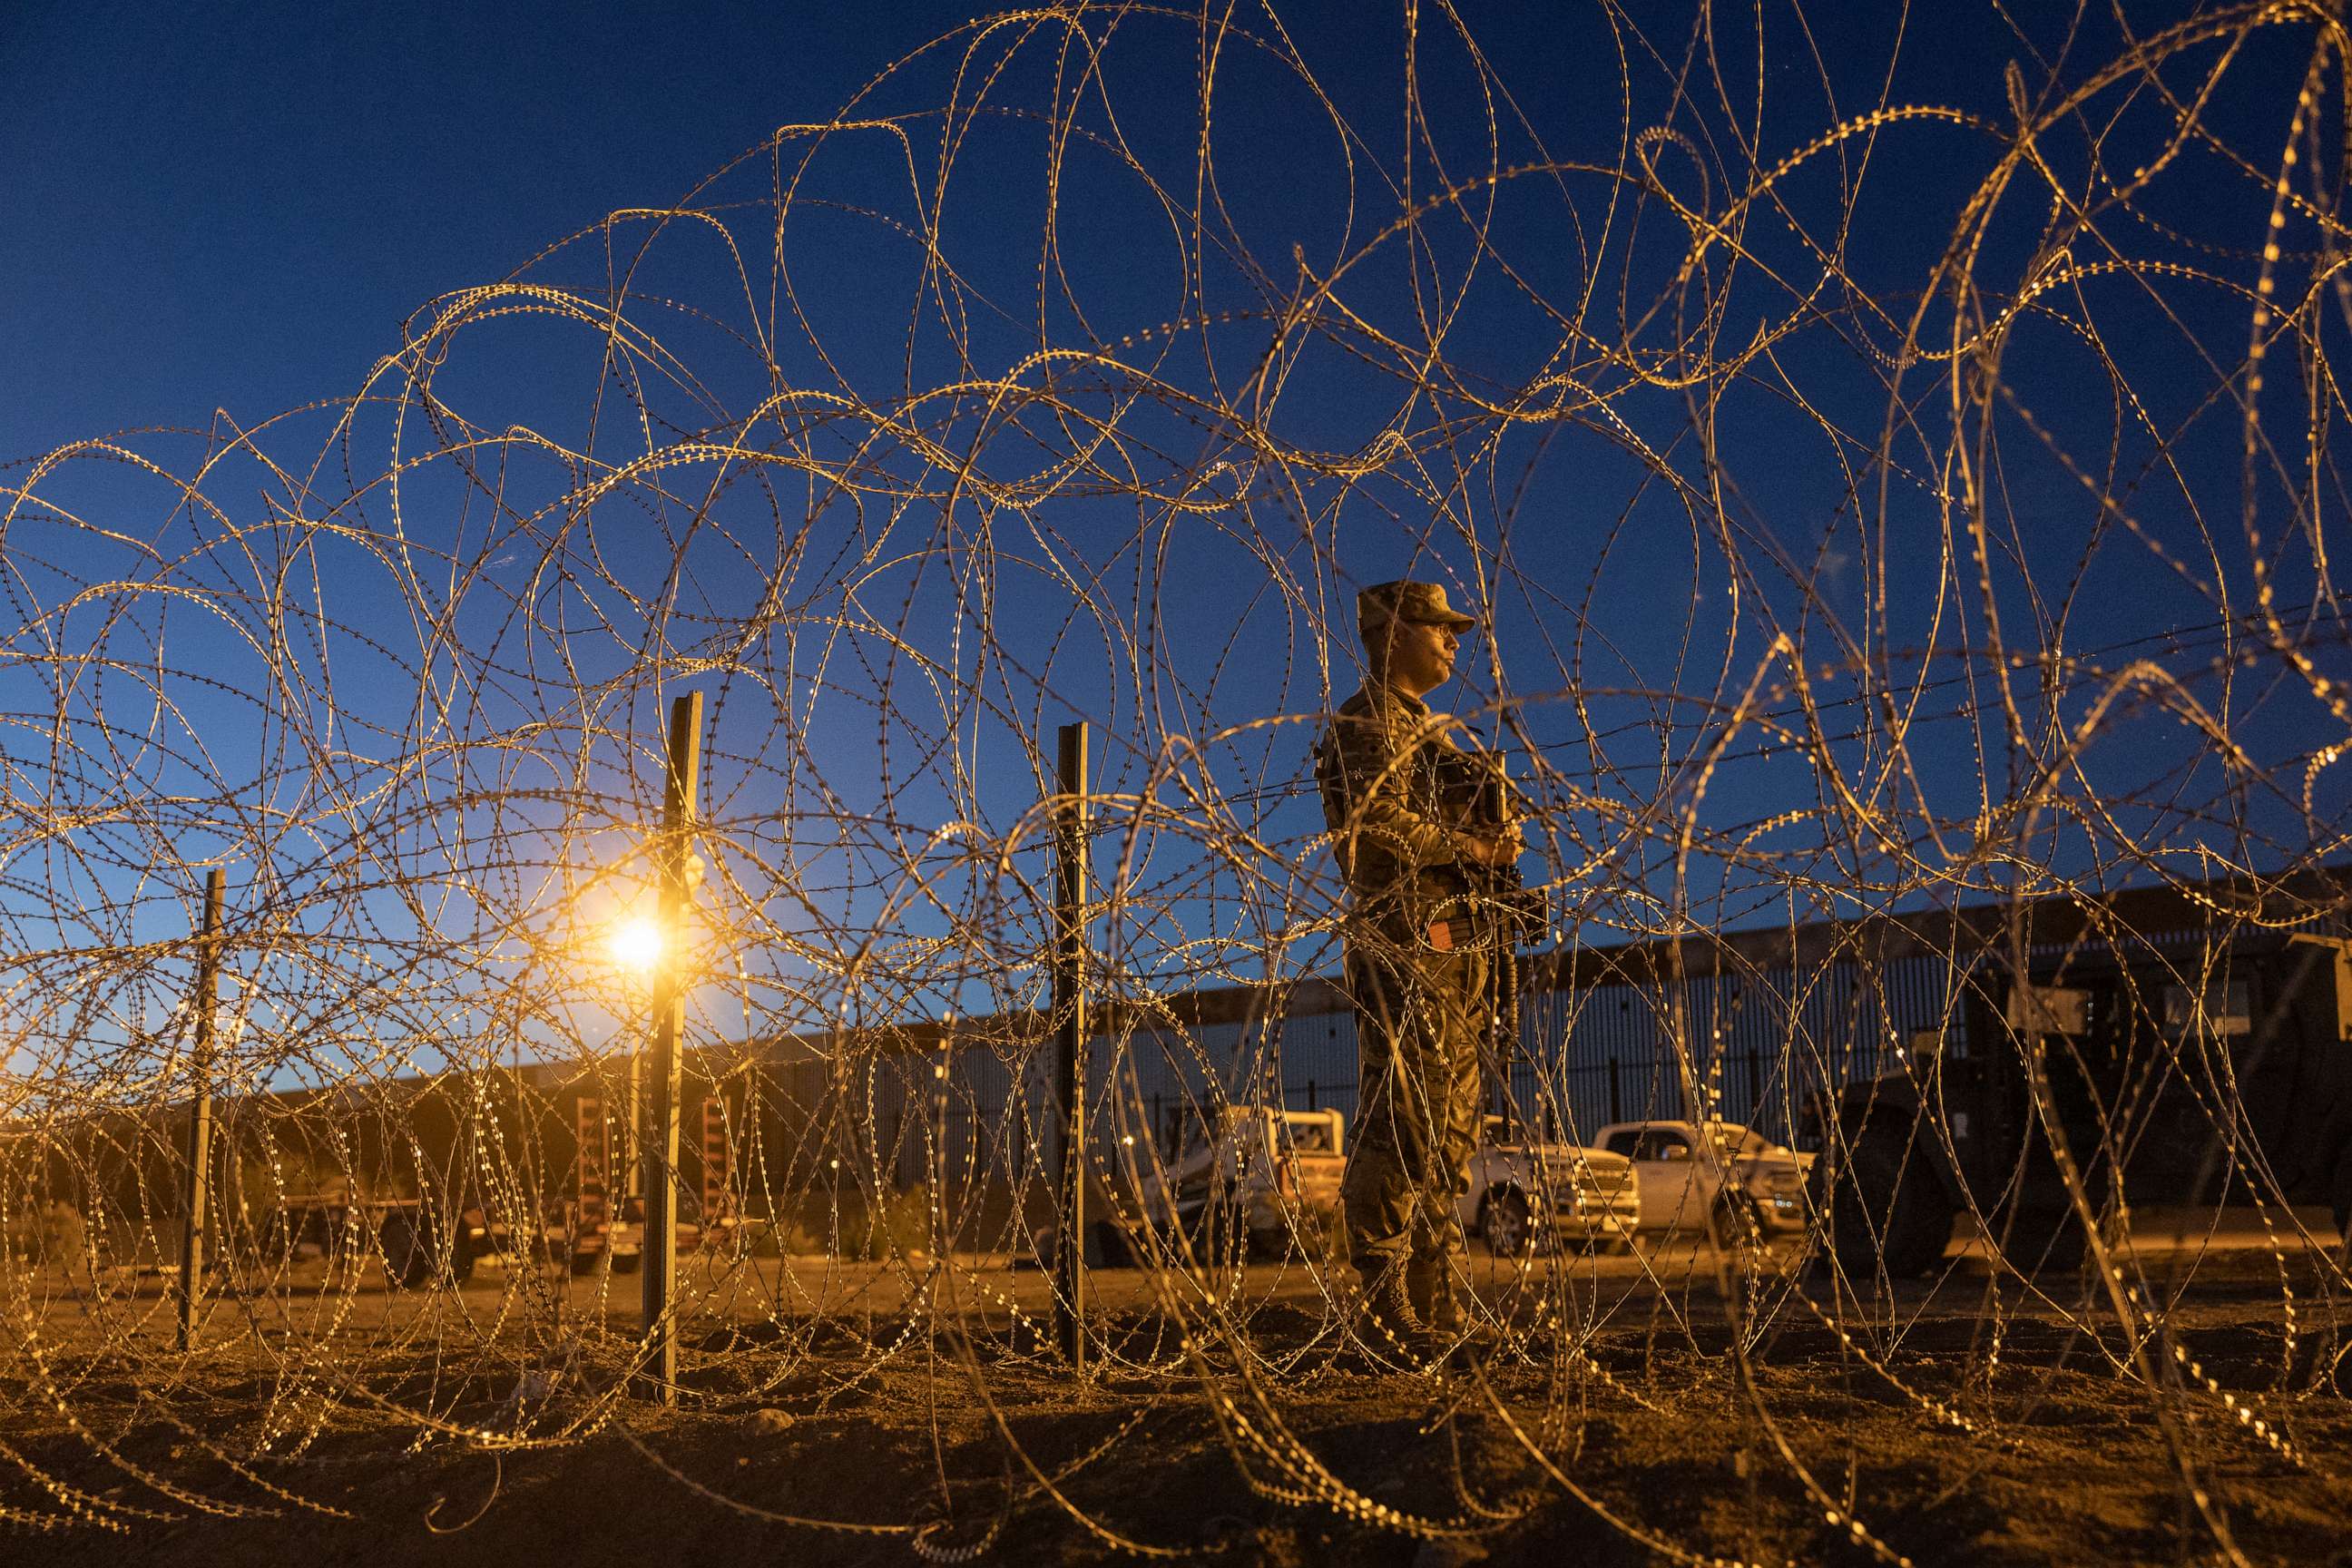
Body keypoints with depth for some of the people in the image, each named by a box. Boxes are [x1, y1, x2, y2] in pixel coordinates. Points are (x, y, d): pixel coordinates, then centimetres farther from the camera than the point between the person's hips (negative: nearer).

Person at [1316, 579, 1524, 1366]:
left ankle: (1437, 1313, 13)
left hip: (1462, 945, 10)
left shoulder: (1434, 731, 26)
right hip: (1408, 942, -10)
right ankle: (1386, 1309, -10)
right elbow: (1377, 823, -18)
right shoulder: (1368, 722, -3)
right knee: (1403, 1127, -12)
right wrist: (1477, 848, -11)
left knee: (1449, 1137, 9)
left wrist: (1498, 840, 5)